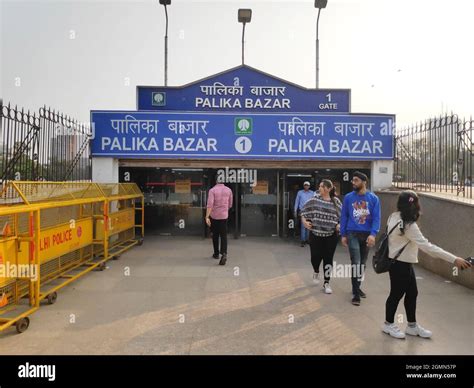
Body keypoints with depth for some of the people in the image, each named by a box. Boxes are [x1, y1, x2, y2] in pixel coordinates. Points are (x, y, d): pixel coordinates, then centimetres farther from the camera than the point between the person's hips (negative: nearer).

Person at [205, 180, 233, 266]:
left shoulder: (212, 190, -9)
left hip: (214, 216, -1)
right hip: (224, 216, 1)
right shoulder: (229, 190, 1)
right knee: (223, 236, 1)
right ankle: (224, 253, -18)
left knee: (215, 235, 15)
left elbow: (210, 204, -19)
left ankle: (216, 254, 26)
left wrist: (207, 217, -21)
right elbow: (230, 205, 10)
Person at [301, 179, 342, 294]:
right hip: (315, 234, 0)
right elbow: (304, 211, 5)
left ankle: (326, 283, 18)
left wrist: (340, 225, -8)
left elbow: (343, 216, 8)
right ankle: (316, 272, 37)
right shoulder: (314, 199, -3)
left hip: (331, 235, 0)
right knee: (315, 256, 1)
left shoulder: (336, 201, -1)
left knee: (328, 259, 4)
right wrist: (304, 221, -8)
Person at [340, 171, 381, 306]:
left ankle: (357, 288, 32)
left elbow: (376, 218, -5)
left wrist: (373, 234, -18)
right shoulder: (348, 197, -1)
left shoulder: (374, 198, -1)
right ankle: (356, 293, 0)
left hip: (367, 235, 2)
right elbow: (344, 216, 3)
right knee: (356, 263, -10)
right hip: (352, 234, -2)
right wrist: (343, 235, 0)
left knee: (362, 263, 14)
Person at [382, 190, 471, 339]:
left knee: (412, 293, 16)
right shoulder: (409, 225, -27)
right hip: (400, 264, -9)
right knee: (397, 293, 8)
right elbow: (427, 246, -30)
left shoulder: (395, 216, -1)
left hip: (402, 263, 9)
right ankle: (388, 324, 27)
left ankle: (412, 326, 30)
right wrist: (454, 259, -29)